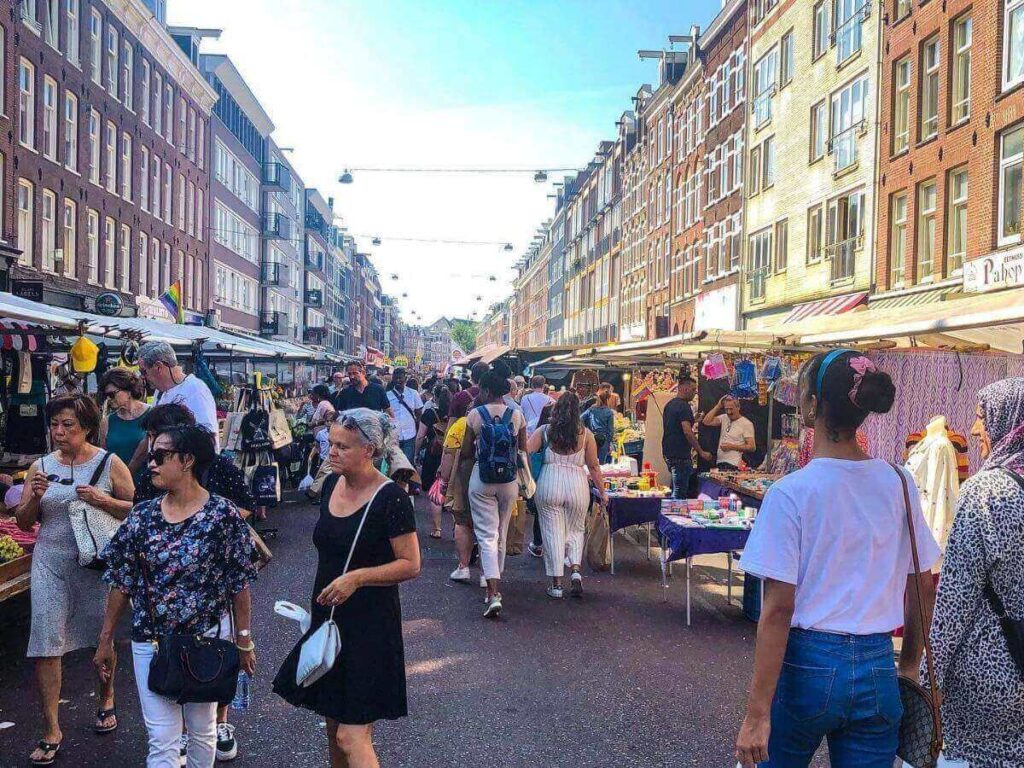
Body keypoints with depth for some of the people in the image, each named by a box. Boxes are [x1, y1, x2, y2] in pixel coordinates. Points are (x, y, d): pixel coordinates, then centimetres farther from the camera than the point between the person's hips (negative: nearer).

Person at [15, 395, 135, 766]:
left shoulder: (110, 463, -4)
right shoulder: (40, 466, 4)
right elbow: (24, 522, 8)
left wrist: (103, 500, -20)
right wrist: (35, 497, -12)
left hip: (97, 564, -2)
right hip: (50, 564, 2)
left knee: (103, 637, 13)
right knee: (46, 642, -2)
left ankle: (105, 699, 39)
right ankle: (51, 729, 10)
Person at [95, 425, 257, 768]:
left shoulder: (222, 514, -12)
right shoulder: (142, 515, -2)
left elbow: (240, 583, -7)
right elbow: (121, 582, 4)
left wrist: (244, 640, -4)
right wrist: (106, 639, 5)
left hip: (208, 638, -2)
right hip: (150, 640, 2)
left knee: (202, 730, 15)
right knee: (161, 740, 3)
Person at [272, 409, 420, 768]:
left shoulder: (390, 498, -17)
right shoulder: (331, 485, 4)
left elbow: (411, 564, -16)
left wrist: (358, 577, -26)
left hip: (370, 623, -7)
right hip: (328, 617, 7)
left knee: (351, 736, -6)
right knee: (333, 726, 18)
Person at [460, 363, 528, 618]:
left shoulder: (475, 415, -7)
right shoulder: (517, 415, -1)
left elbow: (466, 452, 0)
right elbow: (523, 453, 4)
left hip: (482, 478, -3)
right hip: (509, 480, 3)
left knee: (487, 535, -3)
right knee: (501, 533, 18)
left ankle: (493, 593, -16)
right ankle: (494, 577, 32)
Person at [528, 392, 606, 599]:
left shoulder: (545, 431, 3)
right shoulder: (586, 434, 3)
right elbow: (593, 466, 5)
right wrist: (602, 492, 12)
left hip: (549, 483, 0)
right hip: (577, 484, 1)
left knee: (553, 532, 7)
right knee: (575, 530, 18)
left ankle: (556, 584, 9)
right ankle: (576, 571, -1)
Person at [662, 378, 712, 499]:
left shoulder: (669, 404, 15)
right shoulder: (684, 406, -14)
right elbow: (687, 432, -22)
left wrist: (692, 420, 23)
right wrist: (701, 452, -17)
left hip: (668, 452, 10)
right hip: (680, 455, -9)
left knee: (676, 489, 16)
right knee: (679, 493, -7)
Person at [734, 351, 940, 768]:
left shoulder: (790, 493, -15)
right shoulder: (899, 483, -1)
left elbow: (778, 609, -17)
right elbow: (923, 588, 7)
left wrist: (757, 714, -12)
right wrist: (910, 667, 21)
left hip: (807, 665, -4)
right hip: (878, 670, 4)